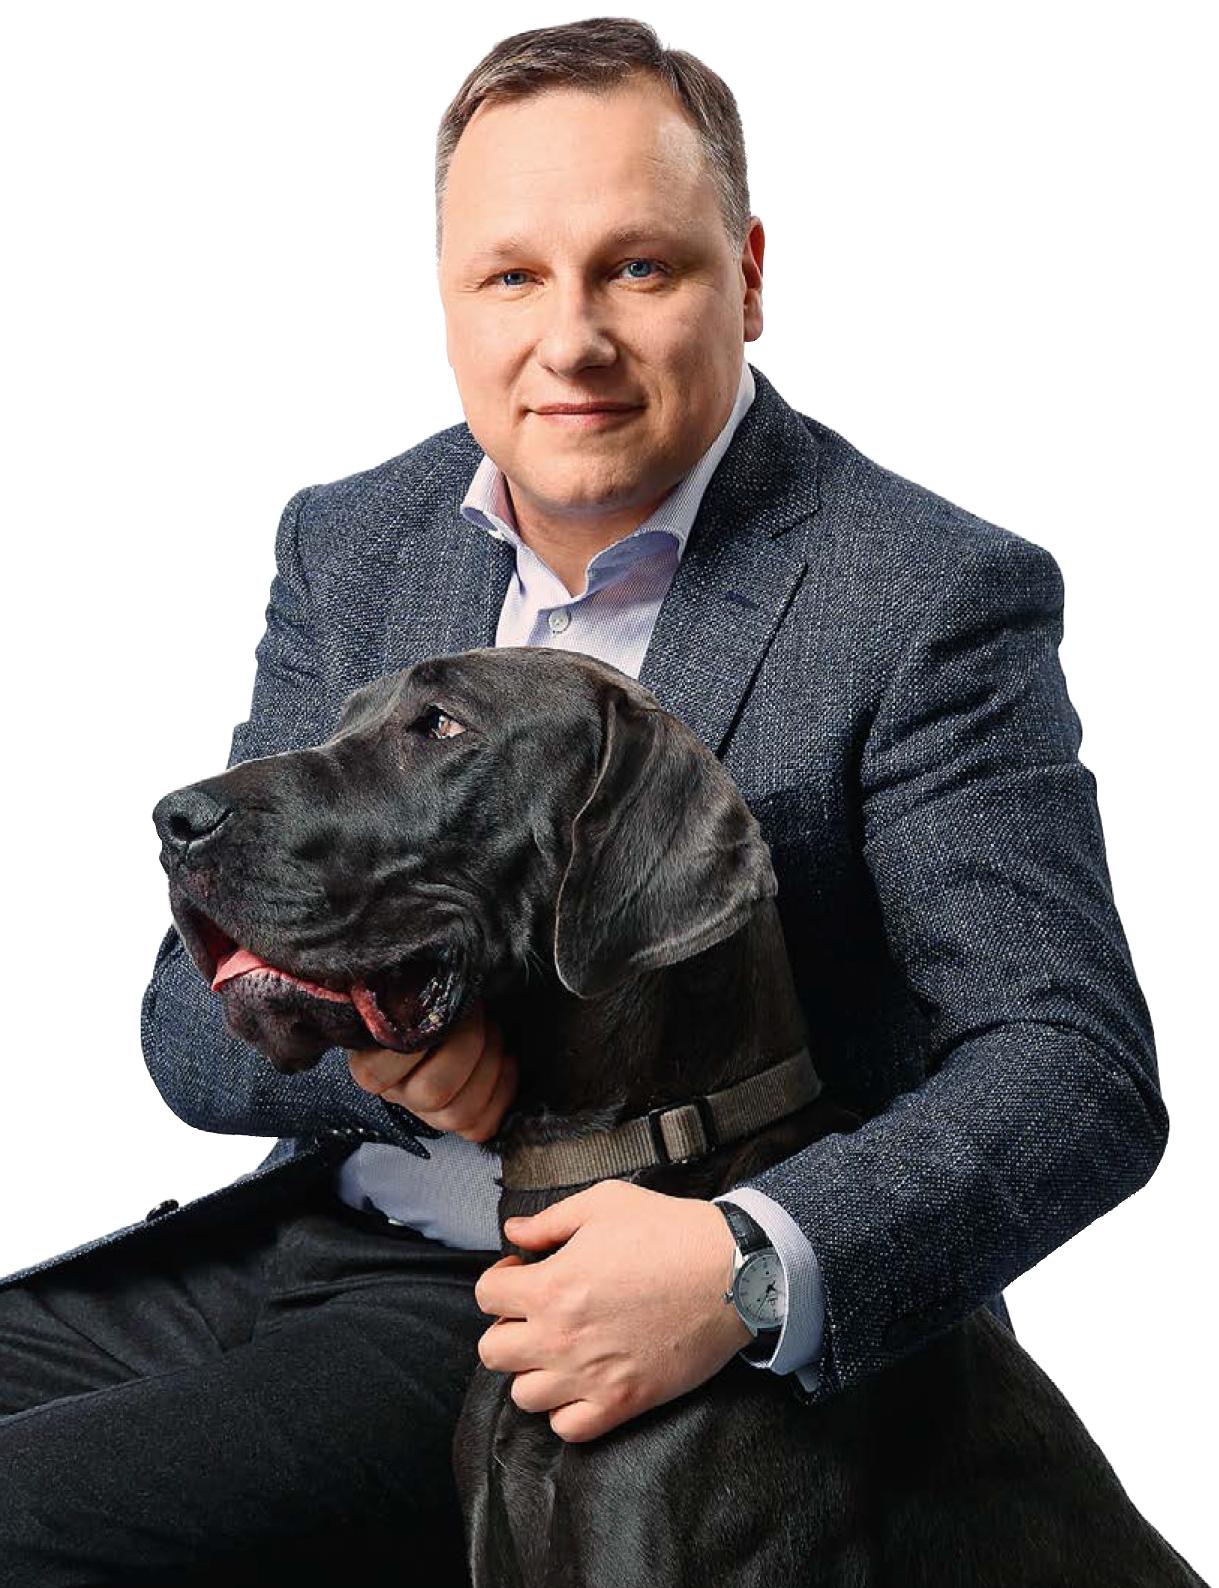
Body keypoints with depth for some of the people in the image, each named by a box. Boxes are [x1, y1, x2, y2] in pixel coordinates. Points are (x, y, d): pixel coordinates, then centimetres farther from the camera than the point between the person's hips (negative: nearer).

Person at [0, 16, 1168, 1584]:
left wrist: (753, 1263, -33)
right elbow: (194, 1015, 4)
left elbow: (1079, 1068, -16)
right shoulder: (348, 543, 6)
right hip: (321, 1240, 6)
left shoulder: (937, 602, -12)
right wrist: (366, 1041, -20)